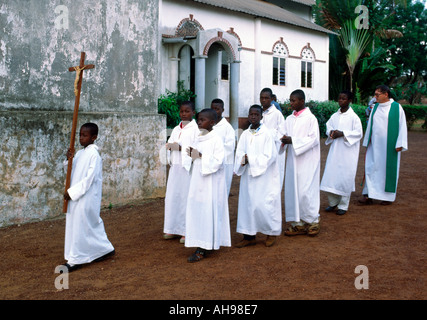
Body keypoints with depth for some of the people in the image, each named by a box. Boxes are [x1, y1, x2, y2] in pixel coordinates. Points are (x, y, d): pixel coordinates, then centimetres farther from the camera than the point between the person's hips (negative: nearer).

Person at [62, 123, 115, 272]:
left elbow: (89, 178, -19)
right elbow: (72, 173, 16)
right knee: (93, 224, 15)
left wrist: (72, 191, -18)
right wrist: (69, 160, -3)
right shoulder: (79, 153, 11)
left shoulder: (94, 155, -15)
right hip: (75, 196, 8)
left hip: (87, 197, -8)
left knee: (80, 226, -3)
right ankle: (106, 249, 29)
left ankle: (75, 260, 5)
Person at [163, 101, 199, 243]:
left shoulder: (196, 128, -3)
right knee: (172, 196, 6)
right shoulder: (176, 129, 17)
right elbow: (168, 144, 16)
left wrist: (181, 148, -21)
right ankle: (174, 229, 15)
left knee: (187, 197, -4)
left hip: (189, 167, -6)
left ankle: (187, 230, 4)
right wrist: (170, 146, -7)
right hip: (175, 167, 6)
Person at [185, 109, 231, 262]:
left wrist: (200, 156, -23)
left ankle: (203, 249, -1)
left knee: (207, 211, -4)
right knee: (196, 209, 8)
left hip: (210, 181, -8)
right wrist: (191, 154, 0)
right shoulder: (198, 138, 12)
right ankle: (204, 244, 18)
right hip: (198, 179, 8)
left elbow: (218, 160, -19)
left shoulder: (216, 139, -11)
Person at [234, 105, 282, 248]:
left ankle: (272, 232, 16)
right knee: (248, 203, 6)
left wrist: (251, 159, -13)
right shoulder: (245, 134, 8)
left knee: (263, 204, -4)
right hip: (248, 174, 5)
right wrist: (243, 160, -16)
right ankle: (249, 236, 15)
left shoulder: (266, 134, -8)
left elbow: (270, 156, -13)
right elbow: (239, 153, 5)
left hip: (263, 175, -5)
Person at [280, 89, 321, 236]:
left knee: (306, 190, -5)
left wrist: (292, 141, -20)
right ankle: (298, 223, 12)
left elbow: (313, 139, -13)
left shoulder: (310, 118, -7)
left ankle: (312, 221, 10)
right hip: (293, 160, 6)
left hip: (307, 161, -6)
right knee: (292, 190, 5)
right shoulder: (289, 119, 12)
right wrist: (283, 140, -13)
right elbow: (285, 136, 11)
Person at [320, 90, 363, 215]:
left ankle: (343, 205, 11)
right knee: (330, 175, 4)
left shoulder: (353, 117, -7)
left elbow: (359, 133, -10)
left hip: (347, 152, -5)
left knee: (345, 178, -1)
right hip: (335, 150, 5)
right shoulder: (334, 116, 9)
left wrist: (343, 134, -19)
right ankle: (333, 202, 21)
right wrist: (331, 133, -6)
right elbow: (328, 127, 17)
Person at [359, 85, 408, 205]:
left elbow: (402, 126, -5)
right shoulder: (375, 107, 9)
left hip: (389, 145, -4)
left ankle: (388, 196, 15)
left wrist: (400, 144, -11)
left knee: (388, 168, 3)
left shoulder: (397, 107, -5)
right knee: (372, 168, 0)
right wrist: (367, 142, 14)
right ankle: (369, 196, 1)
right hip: (375, 145, 5)